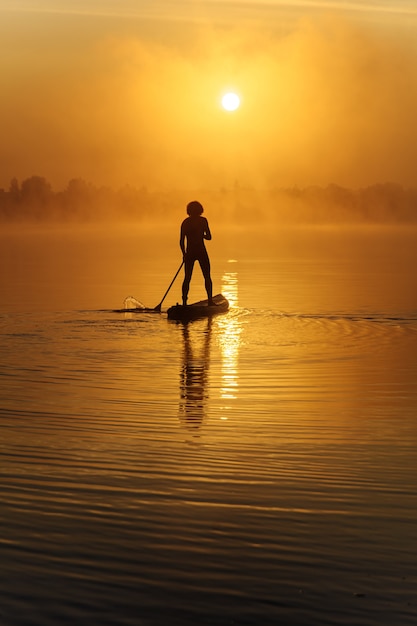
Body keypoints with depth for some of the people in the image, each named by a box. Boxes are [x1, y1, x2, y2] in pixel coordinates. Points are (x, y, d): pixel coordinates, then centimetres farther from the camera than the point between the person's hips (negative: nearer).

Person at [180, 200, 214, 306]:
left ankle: (184, 302, 1)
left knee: (187, 278, 7)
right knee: (207, 277, 7)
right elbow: (209, 237, -5)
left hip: (189, 252, 2)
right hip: (201, 252, -2)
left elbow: (181, 241, 3)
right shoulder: (203, 220, -5)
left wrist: (184, 254, 14)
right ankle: (210, 300, 2)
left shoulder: (185, 222, 3)